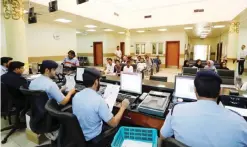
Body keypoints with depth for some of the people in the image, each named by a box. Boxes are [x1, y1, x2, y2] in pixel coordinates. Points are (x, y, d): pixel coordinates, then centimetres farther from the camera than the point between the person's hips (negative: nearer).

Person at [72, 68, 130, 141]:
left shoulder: (76, 96, -9)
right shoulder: (99, 100, -30)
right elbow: (114, 124, -22)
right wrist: (123, 107, -9)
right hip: (92, 137, -6)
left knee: (104, 120, 25)